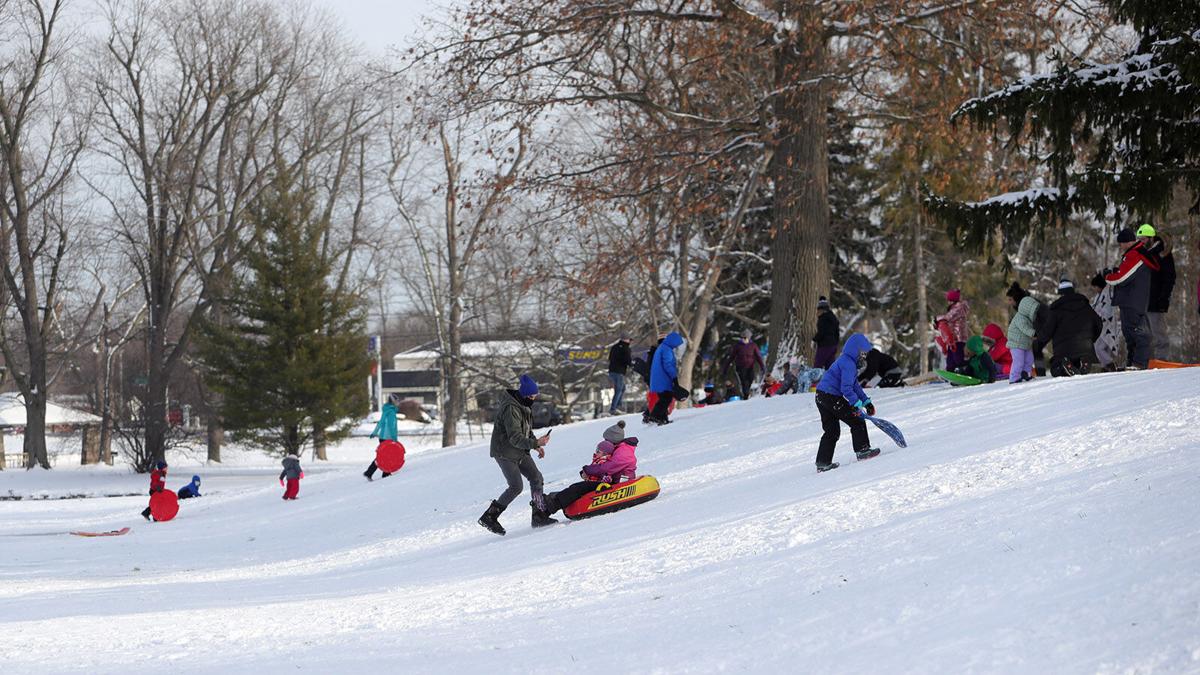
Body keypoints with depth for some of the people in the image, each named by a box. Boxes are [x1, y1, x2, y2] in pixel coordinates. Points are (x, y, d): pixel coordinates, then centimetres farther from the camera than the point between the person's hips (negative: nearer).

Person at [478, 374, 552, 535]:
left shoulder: (525, 405, 5)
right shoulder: (511, 409, -26)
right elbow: (515, 438, -30)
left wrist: (536, 445, 8)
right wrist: (535, 443, -39)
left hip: (520, 451, 9)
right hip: (505, 452, -9)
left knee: (536, 477, 0)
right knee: (516, 486, -12)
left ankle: (538, 515, 6)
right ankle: (489, 517, -3)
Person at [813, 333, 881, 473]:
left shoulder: (847, 361, 19)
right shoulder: (848, 364, -15)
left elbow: (855, 385, 24)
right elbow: (846, 388, -24)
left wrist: (867, 401, 20)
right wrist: (857, 404, -24)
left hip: (821, 397, 11)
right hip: (832, 397, -11)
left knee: (831, 431, 15)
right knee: (857, 421, -1)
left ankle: (823, 462, 14)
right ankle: (862, 450, 4)